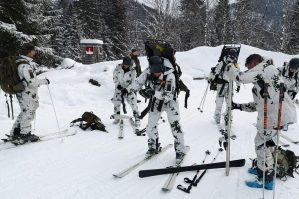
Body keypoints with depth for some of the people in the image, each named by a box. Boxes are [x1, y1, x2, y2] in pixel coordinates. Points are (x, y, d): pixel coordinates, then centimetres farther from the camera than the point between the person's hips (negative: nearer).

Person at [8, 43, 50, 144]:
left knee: (24, 113, 20)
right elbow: (31, 81, -26)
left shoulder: (21, 62, 9)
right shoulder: (25, 65, -23)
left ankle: (15, 134, 31)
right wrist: (44, 81, -15)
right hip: (27, 94, -10)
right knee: (28, 113, 4)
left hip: (23, 93, 10)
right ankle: (25, 135, 18)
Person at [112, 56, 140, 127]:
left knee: (133, 103, -12)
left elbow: (133, 82, -14)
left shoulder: (132, 71, -14)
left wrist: (127, 89, -23)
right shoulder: (118, 68, -8)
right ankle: (117, 117, 27)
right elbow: (114, 77, 2)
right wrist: (117, 84, -12)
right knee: (116, 103, 6)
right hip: (119, 88, 3)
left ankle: (137, 119, 1)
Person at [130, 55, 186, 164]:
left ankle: (180, 151, 9)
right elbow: (138, 82, -6)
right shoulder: (148, 71, -20)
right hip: (156, 101, 4)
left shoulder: (170, 76, -31)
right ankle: (154, 147, 31)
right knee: (151, 126, 9)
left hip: (170, 102, -4)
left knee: (175, 125, -9)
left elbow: (169, 96, -34)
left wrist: (154, 92, -42)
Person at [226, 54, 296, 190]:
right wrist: (238, 106, 20)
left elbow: (240, 77, -16)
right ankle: (261, 168, 41)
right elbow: (258, 105, 22)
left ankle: (266, 180, 19)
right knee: (261, 141, 22)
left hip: (277, 116, -9)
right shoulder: (263, 77, 22)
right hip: (275, 115, 9)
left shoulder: (265, 68, -4)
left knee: (262, 145, 3)